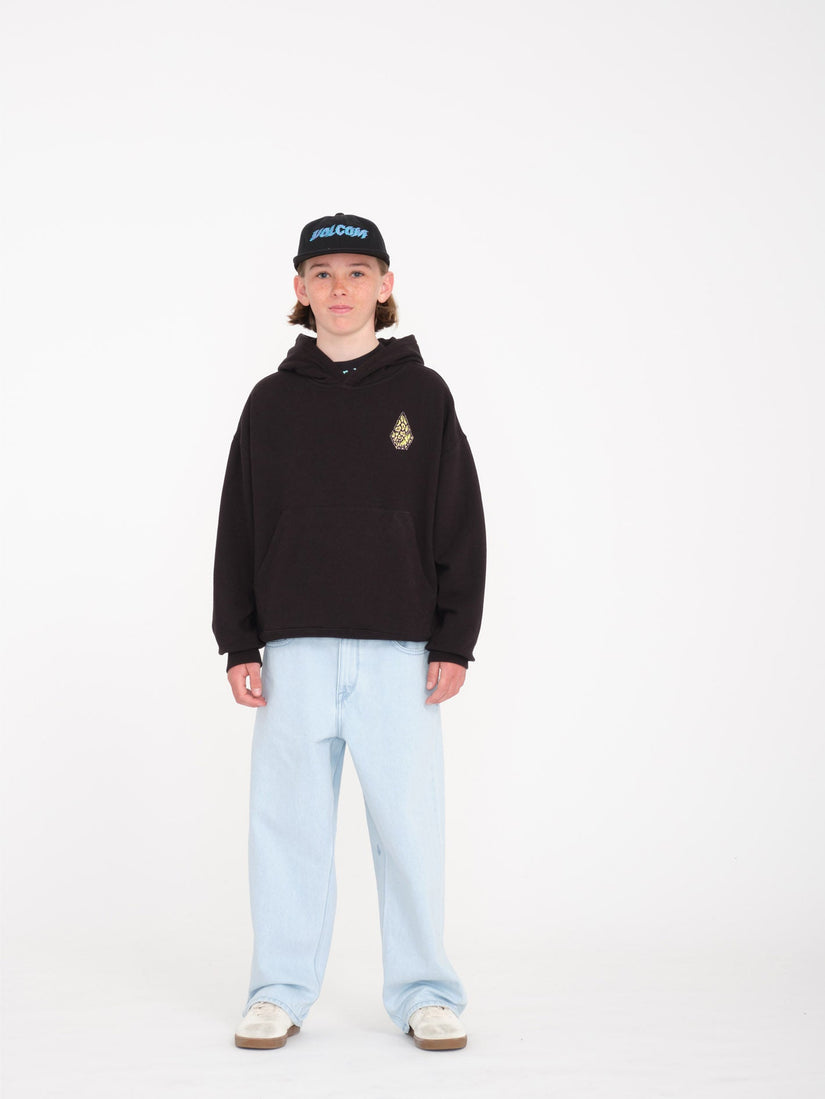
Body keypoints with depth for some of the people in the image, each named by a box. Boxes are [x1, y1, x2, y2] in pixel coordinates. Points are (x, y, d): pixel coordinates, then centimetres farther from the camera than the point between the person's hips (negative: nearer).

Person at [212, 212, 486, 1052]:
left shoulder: (423, 395, 6)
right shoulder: (272, 402, 9)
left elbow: (461, 526, 5)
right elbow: (237, 529, 10)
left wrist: (454, 643, -2)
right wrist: (239, 644, 3)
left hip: (399, 651, -1)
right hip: (294, 651, 1)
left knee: (409, 823, 1)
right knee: (289, 822, 5)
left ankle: (424, 994, 14)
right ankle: (281, 992, 18)